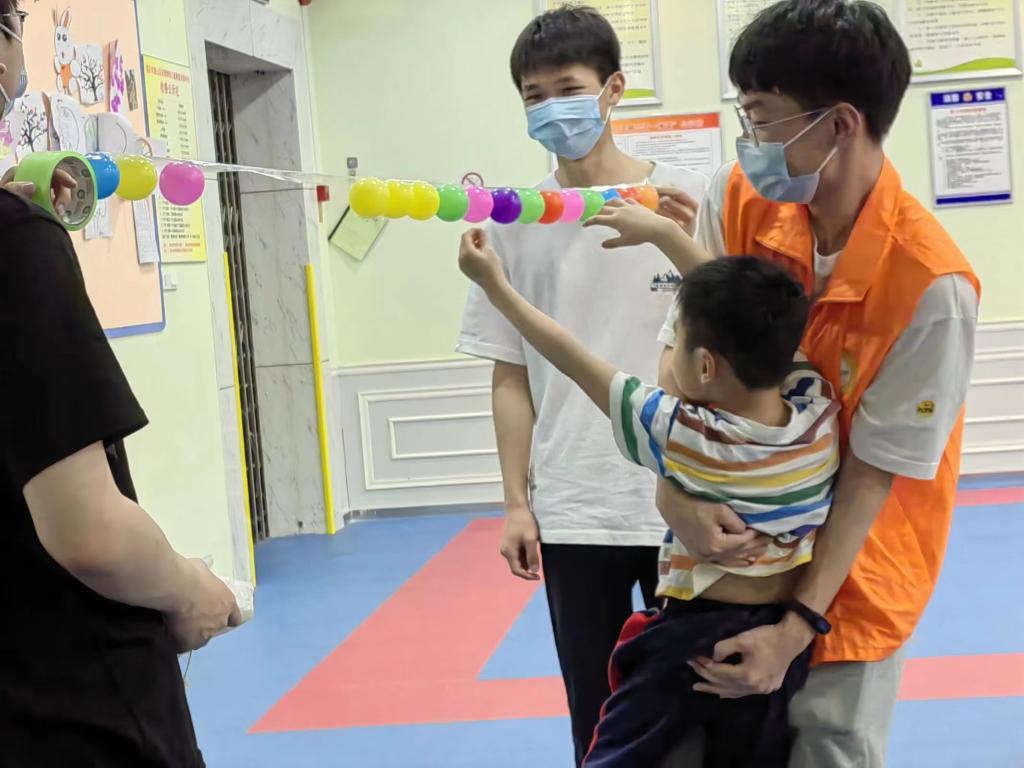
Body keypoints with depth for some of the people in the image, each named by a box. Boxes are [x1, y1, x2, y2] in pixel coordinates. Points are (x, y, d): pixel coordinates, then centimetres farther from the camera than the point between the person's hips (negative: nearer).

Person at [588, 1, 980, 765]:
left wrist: (800, 624, -21)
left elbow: (874, 469, -20)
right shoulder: (739, 198, -13)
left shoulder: (931, 284, -26)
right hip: (730, 536, 4)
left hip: (851, 564, -4)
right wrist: (675, 490, -22)